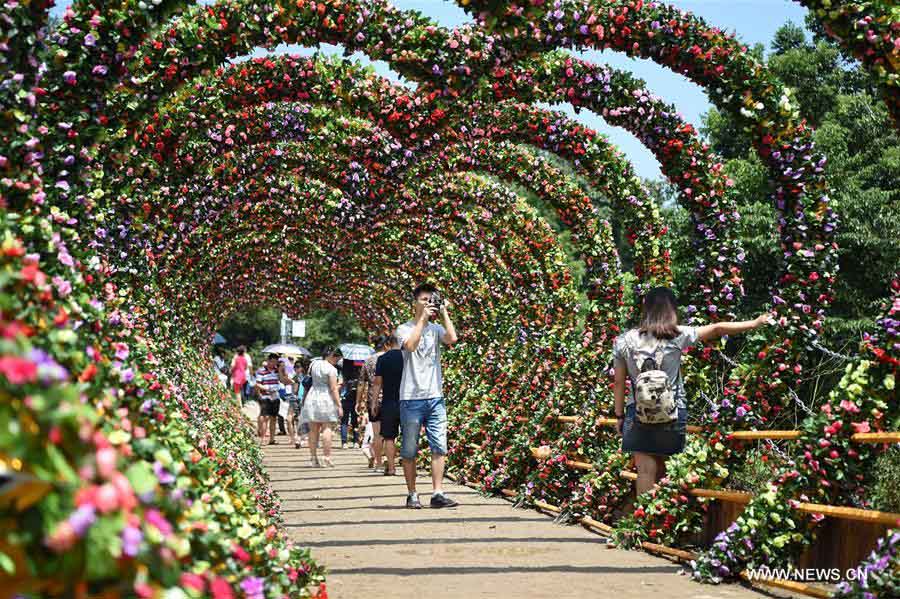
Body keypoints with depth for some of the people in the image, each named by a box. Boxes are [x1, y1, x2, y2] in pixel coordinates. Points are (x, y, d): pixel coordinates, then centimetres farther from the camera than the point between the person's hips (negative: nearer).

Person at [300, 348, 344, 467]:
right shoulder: (331, 369, -9)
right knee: (326, 428, -2)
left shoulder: (314, 364, 10)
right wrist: (339, 406, -11)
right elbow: (333, 389, -12)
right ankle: (327, 457, -7)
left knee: (313, 430, 7)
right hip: (326, 399, -5)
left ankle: (313, 458, 7)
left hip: (311, 398, 6)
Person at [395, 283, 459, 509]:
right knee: (409, 450, 2)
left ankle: (437, 493, -2)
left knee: (439, 447, -3)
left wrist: (443, 312, -3)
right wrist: (422, 317, -13)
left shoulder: (436, 329, 12)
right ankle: (412, 494, 11)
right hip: (411, 398, -3)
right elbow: (410, 345, -19)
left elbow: (452, 338, -9)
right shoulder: (405, 329, 2)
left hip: (435, 397, 3)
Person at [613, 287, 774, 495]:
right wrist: (754, 323, 11)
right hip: (672, 415, 1)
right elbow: (716, 329, 1)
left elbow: (619, 382, -1)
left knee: (646, 471, -2)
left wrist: (619, 416, 9)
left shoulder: (624, 341, -5)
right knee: (661, 470, 14)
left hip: (638, 414, -1)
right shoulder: (676, 336, -8)